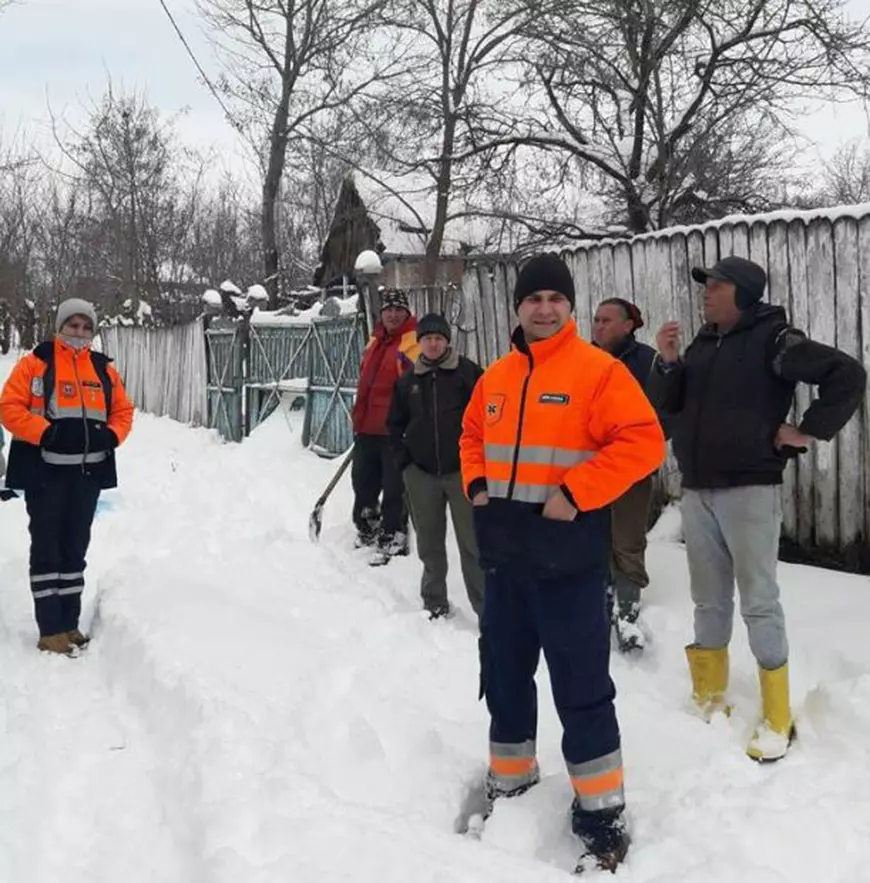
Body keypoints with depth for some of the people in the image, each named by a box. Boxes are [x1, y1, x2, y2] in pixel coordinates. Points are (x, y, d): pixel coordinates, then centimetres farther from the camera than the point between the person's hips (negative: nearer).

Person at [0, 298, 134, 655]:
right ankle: (51, 630, 3)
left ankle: (70, 624, 22)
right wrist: (45, 433, -22)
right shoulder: (36, 362, -5)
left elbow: (123, 411, 14)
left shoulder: (103, 368, 10)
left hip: (87, 472, 5)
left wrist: (111, 436, -7)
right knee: (47, 548, -1)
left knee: (75, 548, 12)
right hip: (45, 471, -5)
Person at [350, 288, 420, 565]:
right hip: (368, 428, 8)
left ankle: (392, 537, 11)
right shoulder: (375, 341, 14)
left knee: (394, 488, 0)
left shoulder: (415, 343, -10)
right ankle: (367, 528, 35)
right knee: (363, 480, 18)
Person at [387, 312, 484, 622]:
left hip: (461, 470, -4)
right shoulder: (407, 381, 9)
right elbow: (395, 424, 16)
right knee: (429, 544, 12)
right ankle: (434, 603, 24)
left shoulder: (468, 372, -3)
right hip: (420, 473, 4)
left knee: (472, 543, -4)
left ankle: (485, 607, 1)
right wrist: (404, 460, 6)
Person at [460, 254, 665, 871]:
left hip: (569, 559, -6)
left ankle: (601, 810, 13)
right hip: (504, 556, 6)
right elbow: (472, 437, 24)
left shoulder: (599, 370, -9)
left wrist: (575, 494, -21)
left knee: (581, 687, -1)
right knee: (504, 675, 17)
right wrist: (477, 485, 6)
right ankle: (509, 782, 36)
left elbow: (643, 442, -17)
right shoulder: (496, 377, 10)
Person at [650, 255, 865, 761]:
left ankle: (777, 719, 8)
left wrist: (809, 431, -12)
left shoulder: (772, 339, -10)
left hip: (750, 490, -7)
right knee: (709, 600, 14)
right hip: (697, 491, 7)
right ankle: (709, 699, 26)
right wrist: (668, 363, -3)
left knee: (759, 601, -2)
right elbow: (670, 404, 14)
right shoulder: (702, 344, 12)